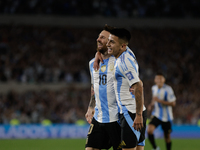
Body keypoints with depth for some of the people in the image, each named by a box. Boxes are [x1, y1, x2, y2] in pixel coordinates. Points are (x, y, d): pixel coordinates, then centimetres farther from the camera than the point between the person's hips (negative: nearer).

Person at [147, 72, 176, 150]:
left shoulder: (168, 89, -16)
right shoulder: (154, 88, 2)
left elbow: (173, 103, -18)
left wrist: (160, 101, -27)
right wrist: (151, 104, 1)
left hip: (166, 117, -3)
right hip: (157, 114, 3)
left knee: (167, 136, 7)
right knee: (149, 130, -19)